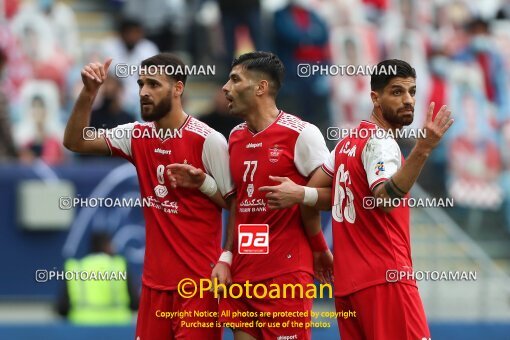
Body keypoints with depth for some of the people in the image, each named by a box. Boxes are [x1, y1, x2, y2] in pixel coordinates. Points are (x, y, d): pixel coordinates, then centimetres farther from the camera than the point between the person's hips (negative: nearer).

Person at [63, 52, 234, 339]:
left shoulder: (208, 140, -11)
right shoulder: (138, 136, 7)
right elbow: (75, 141, 6)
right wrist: (89, 92, -5)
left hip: (198, 278, -6)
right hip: (155, 279, 6)